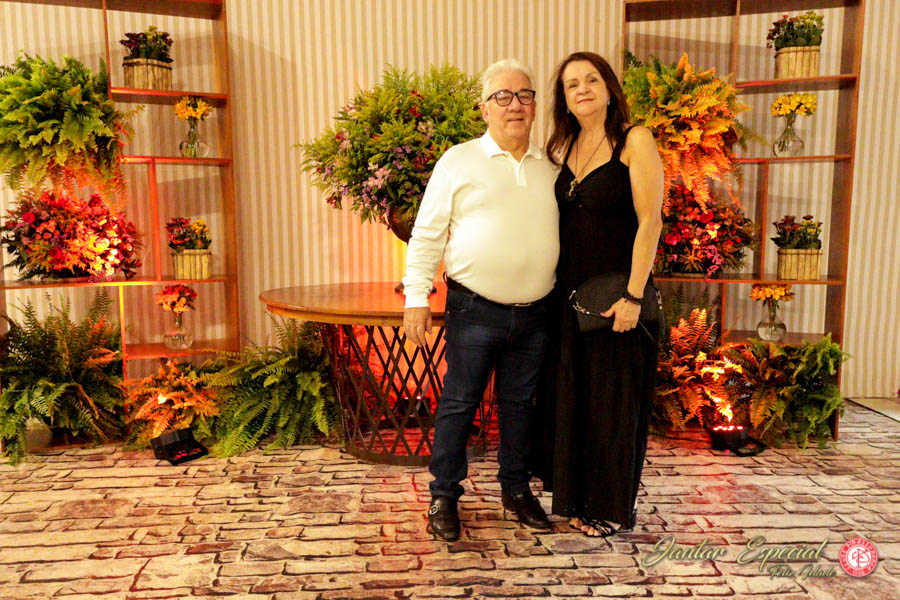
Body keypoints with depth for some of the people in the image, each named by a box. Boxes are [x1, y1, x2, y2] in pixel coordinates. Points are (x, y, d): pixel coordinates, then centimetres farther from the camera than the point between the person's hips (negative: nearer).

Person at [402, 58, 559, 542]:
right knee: (458, 403, 3)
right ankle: (444, 496, 20)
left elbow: (568, 231, 20)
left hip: (534, 314, 4)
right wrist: (416, 298, -8)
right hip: (474, 311, -3)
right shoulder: (458, 162, 1)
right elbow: (427, 235, -1)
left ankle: (516, 489, 31)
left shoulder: (551, 169, 12)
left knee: (519, 403, 14)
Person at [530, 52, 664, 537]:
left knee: (612, 399, 5)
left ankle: (613, 508, 23)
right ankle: (578, 497, 31)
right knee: (570, 395, 13)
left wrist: (633, 295, -19)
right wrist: (554, 286, 7)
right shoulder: (566, 147, 11)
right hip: (569, 292, 7)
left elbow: (650, 221, -13)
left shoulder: (634, 140, -8)